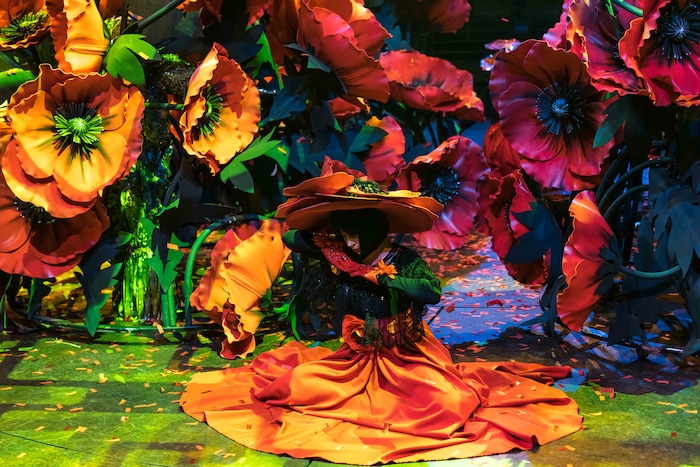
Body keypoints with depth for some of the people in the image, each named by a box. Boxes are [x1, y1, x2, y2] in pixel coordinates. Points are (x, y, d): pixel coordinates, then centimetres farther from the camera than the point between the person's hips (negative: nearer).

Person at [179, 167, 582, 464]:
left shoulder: (403, 259, -10)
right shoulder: (338, 259, 1)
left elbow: (432, 290, -28)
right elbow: (292, 237, 9)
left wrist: (379, 276, -24)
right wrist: (323, 240, -8)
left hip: (407, 360, -4)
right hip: (353, 360, 4)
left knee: (447, 401, -30)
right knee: (297, 385, -16)